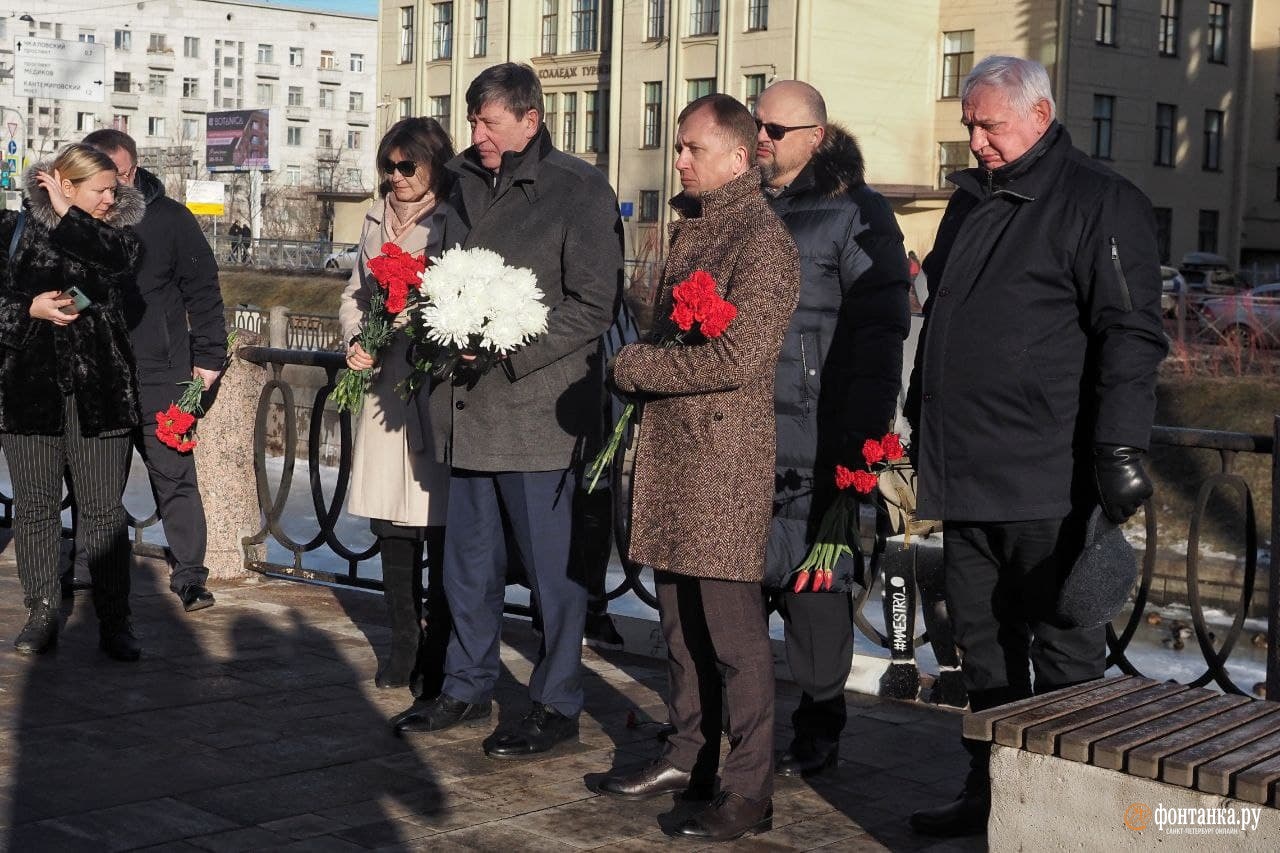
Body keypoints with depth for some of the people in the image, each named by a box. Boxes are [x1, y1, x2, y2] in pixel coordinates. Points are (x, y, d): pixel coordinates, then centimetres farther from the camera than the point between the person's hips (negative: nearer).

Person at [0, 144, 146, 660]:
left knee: (105, 510, 1)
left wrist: (66, 213, -11)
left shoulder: (119, 233, 7)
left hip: (98, 390, 0)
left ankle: (114, 623, 7)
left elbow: (119, 261, -16)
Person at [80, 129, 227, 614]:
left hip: (159, 377, -2)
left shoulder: (170, 219, -2)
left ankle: (189, 575, 5)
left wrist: (208, 356, -1)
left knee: (174, 474, -2)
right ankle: (87, 568, 27)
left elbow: (203, 290, 2)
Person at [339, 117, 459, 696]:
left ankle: (440, 656, 9)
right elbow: (354, 294, 22)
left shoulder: (457, 222, -4)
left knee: (440, 525, -2)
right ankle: (404, 646, 21)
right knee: (391, 521, 9)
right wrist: (355, 340, 4)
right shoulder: (376, 220, 15)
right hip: (386, 383, 6)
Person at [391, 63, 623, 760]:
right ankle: (468, 687, 30)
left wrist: (507, 346, -17)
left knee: (551, 564, 2)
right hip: (465, 406, 6)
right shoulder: (459, 181, 12)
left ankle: (557, 703, 15)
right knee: (468, 560, 15)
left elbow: (595, 306, -10)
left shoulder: (579, 188, -6)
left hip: (538, 407, -6)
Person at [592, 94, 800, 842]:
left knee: (732, 626, -5)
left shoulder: (764, 241, -12)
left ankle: (750, 790, 2)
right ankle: (689, 757, 27)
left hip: (727, 451, -9)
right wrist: (642, 382, 10)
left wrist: (635, 366, -10)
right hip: (670, 443, 9)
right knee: (681, 616, 15)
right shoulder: (690, 225, 16)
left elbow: (738, 359, -20)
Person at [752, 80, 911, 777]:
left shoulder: (854, 214, -3)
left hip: (812, 438, -6)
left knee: (810, 579, 0)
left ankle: (819, 726, 13)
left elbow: (880, 330, -8)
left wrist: (863, 435, -15)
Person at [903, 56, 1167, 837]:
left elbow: (1131, 335, -13)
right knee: (984, 647, 14)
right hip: (965, 475, 8)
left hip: (1047, 482, -8)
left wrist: (1119, 451, -20)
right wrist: (921, 424, 24)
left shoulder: (1100, 202, -6)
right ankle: (990, 792, 25)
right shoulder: (971, 200, 18)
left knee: (1064, 651, 2)